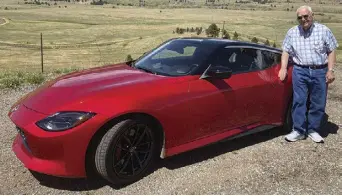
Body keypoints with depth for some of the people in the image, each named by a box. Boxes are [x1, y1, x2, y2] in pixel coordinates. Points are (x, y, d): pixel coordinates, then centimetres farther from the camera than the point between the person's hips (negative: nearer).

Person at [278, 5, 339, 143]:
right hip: (300, 71, 0)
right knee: (299, 101, -2)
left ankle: (313, 130, 19)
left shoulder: (323, 30, 1)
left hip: (320, 71, 0)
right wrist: (283, 68, -3)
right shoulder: (292, 32, 5)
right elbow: (286, 51, 10)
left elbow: (331, 51, 3)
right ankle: (299, 131, 6)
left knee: (318, 103, 5)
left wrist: (330, 70, -5)